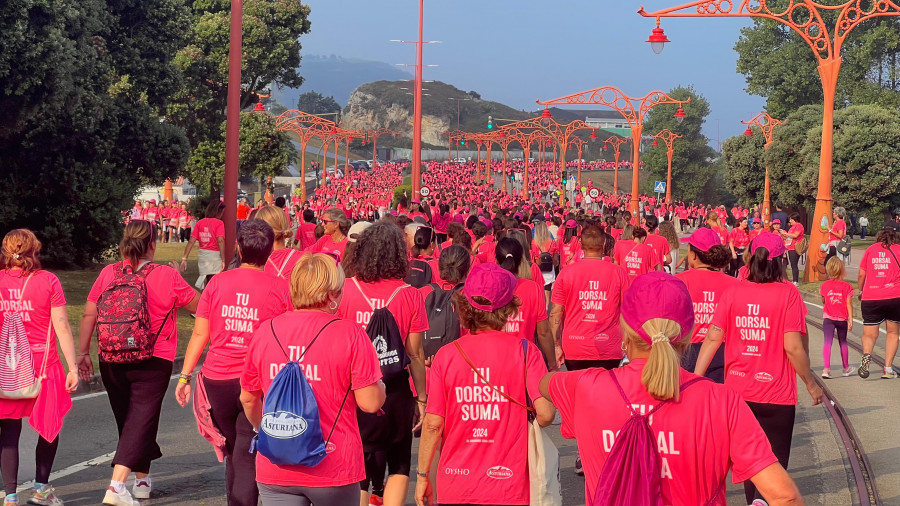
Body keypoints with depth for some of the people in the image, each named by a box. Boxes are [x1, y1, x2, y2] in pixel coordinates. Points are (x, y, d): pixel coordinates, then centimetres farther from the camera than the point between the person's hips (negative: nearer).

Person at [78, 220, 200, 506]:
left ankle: (142, 480, 34)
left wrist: (83, 353, 8)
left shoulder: (108, 273, -1)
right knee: (140, 421, -2)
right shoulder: (167, 276, -8)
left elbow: (89, 315, 0)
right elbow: (197, 305, 3)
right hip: (153, 361, -3)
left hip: (111, 360, 4)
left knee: (126, 419, 19)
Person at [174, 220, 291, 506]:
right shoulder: (280, 288, -6)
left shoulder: (217, 283, 0)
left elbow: (200, 334, 0)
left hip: (217, 379, 3)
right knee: (247, 460, -1)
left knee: (233, 452, 22)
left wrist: (185, 376, 7)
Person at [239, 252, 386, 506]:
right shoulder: (350, 334, -11)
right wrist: (379, 385, 12)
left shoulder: (265, 332, 0)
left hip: (275, 470, 2)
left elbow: (248, 399, 11)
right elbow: (370, 402, -10)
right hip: (335, 468, -2)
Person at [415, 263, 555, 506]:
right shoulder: (524, 351, -8)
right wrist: (525, 425, 9)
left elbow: (433, 424, -5)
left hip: (456, 487, 1)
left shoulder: (446, 355, -5)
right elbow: (545, 414, -14)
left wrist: (422, 476, 6)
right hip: (508, 486, -1)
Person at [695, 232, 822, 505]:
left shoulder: (732, 291, -4)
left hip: (738, 391, 3)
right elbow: (793, 346, -15)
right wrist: (811, 383, -3)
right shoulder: (787, 293, -12)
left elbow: (713, 337, -8)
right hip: (776, 394, -3)